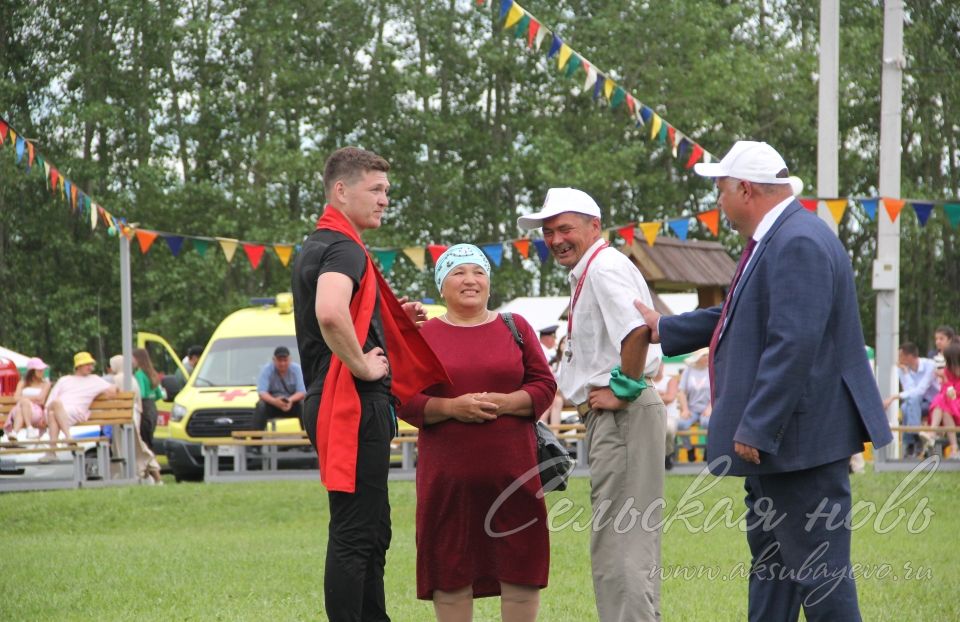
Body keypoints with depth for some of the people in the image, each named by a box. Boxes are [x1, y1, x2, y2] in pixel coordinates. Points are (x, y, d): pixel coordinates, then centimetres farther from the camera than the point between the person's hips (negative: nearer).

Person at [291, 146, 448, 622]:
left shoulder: (315, 247, 19)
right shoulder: (343, 248, -15)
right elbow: (330, 313, -35)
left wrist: (396, 319, 17)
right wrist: (362, 364, -21)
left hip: (329, 401, 11)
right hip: (353, 403, -11)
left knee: (369, 530, 16)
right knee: (355, 534, -9)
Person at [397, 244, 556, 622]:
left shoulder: (515, 328, 10)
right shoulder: (422, 335, 6)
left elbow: (545, 386, 6)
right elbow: (404, 399, 0)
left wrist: (505, 403, -12)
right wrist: (451, 407, -16)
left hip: (512, 468, 1)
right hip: (447, 473, -1)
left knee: (520, 562, 2)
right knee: (450, 565, 1)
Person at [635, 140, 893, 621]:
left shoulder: (799, 244, -21)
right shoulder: (775, 239, 14)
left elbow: (793, 344, -27)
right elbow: (742, 317, 27)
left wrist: (756, 429, -26)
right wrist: (663, 329, 34)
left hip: (803, 433, -12)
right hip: (773, 437, 12)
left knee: (817, 564, -8)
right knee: (770, 559, 17)